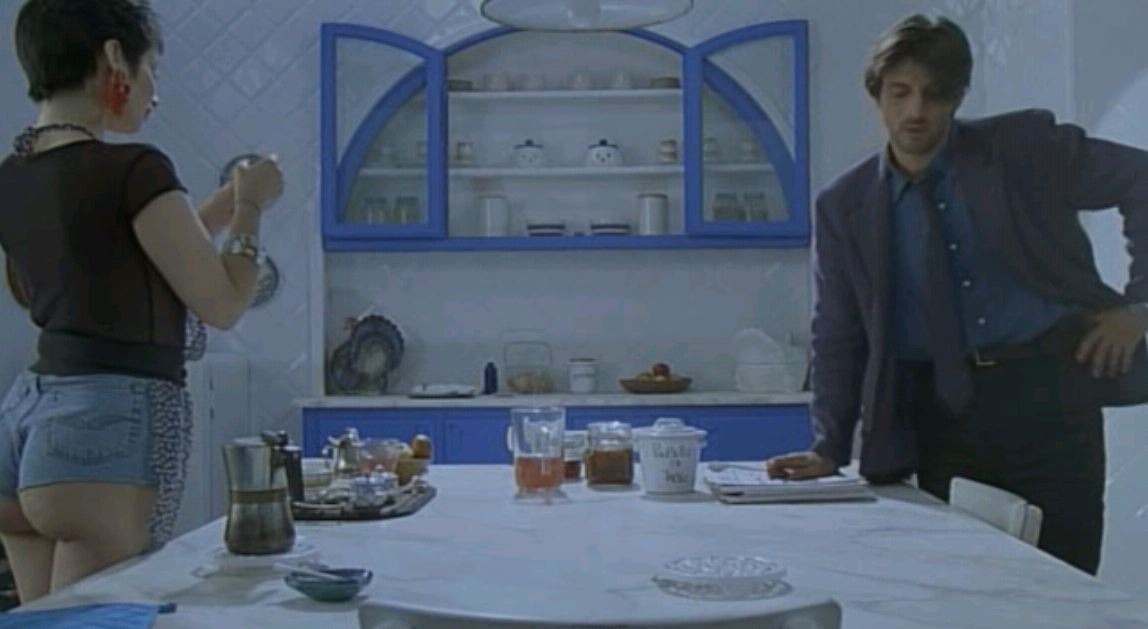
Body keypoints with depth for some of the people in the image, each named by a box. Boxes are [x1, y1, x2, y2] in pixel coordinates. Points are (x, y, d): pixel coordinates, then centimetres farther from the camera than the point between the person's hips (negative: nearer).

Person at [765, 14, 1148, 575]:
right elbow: (838, 336, 5)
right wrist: (830, 449, -2)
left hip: (1049, 388, -1)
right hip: (942, 410, 1)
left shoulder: (1024, 147, -1)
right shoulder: (844, 207, 3)